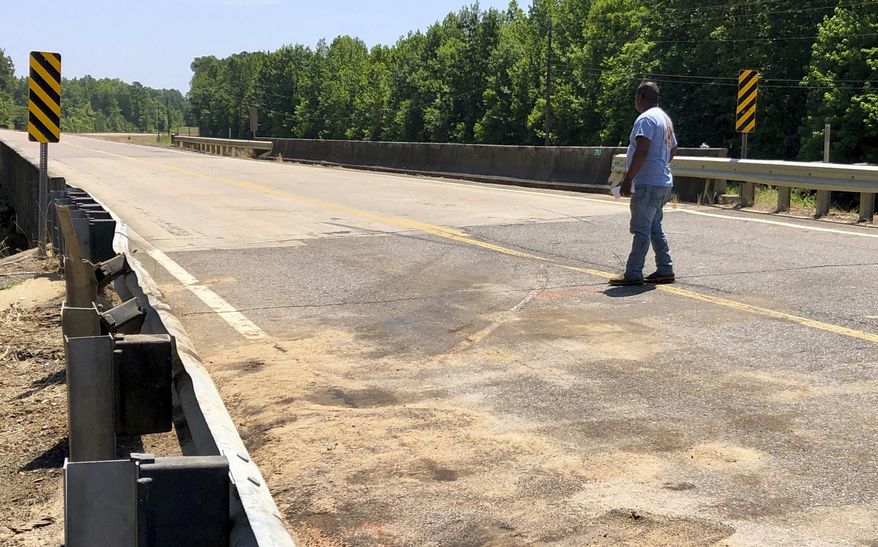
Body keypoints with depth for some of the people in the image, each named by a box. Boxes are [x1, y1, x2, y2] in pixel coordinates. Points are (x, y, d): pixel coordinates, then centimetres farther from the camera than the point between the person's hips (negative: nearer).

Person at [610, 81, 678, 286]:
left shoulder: (646, 119, -13)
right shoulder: (665, 118, 19)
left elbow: (641, 152, -23)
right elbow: (673, 150, 27)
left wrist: (628, 179, -21)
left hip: (648, 184, -10)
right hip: (662, 182, 10)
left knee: (641, 229, -9)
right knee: (655, 227, 15)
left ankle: (633, 273, -8)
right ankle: (665, 270, 17)